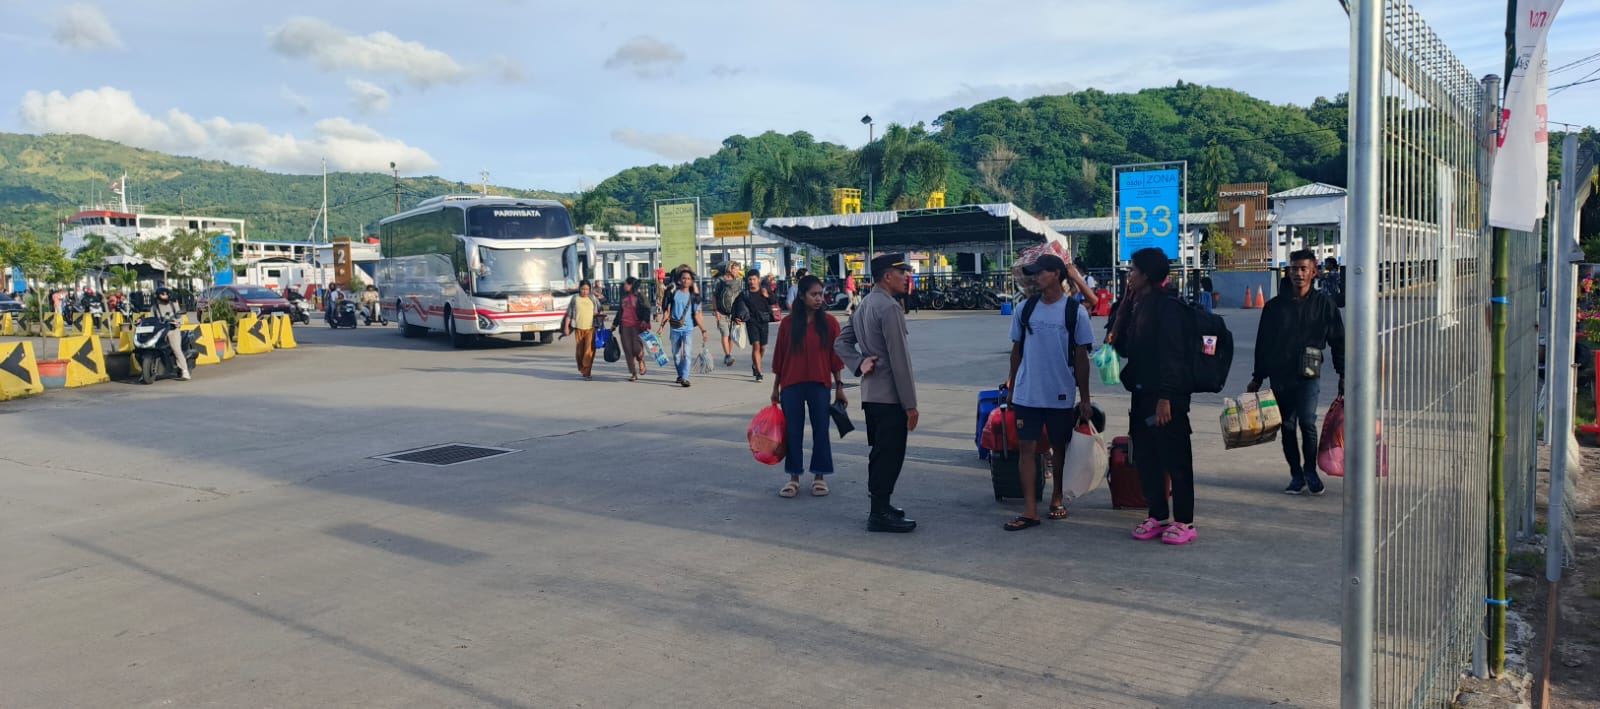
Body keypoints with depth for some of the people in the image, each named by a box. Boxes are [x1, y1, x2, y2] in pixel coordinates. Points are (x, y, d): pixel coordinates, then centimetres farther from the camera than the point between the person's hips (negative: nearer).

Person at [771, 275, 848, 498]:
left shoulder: (829, 323, -1)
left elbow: (835, 356, 1)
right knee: (793, 431, 6)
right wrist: (775, 388, 7)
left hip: (820, 385, 0)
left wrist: (839, 386, 0)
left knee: (820, 431, 6)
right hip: (791, 385, 0)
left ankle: (819, 476, 18)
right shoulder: (788, 323, 0)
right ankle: (794, 477, 17)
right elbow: (779, 356, 5)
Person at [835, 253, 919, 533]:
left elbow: (841, 343, 14)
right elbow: (899, 359, -19)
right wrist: (910, 404, -16)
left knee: (880, 452, 18)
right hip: (890, 395, -10)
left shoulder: (864, 305, 13)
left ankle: (880, 505, 27)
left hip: (871, 393, 10)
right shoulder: (889, 307, -17)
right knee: (890, 454, -3)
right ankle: (880, 514, 2)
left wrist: (860, 364, -1)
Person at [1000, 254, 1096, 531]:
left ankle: (1057, 498, 30)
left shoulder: (1075, 311, -4)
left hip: (1062, 395, -2)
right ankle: (1030, 510, 0)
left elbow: (1082, 357, 0)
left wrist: (1085, 399, 0)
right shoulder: (1025, 309, 3)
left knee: (1060, 448, 12)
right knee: (1026, 448, -3)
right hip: (1026, 394, 2)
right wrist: (1011, 386, 11)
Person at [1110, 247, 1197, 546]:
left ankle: (1184, 521, 7)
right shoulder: (1136, 305, 13)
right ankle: (1157, 516, 23)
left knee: (1175, 459, -1)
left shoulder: (1168, 307, -13)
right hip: (1142, 394, 9)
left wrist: (1165, 397, -21)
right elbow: (1125, 348, 16)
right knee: (1144, 457, 12)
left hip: (1166, 397, -9)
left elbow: (1172, 354, -18)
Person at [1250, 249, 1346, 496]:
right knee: (1287, 427, 6)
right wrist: (1257, 378, 10)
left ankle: (1311, 471, 6)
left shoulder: (1324, 304, 3)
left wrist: (1343, 375, 4)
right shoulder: (1275, 305, 7)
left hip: (1309, 375, -2)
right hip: (1280, 376, 2)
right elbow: (1262, 343, 11)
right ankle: (1296, 475, 18)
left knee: (1307, 422, -14)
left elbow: (1338, 341, 8)